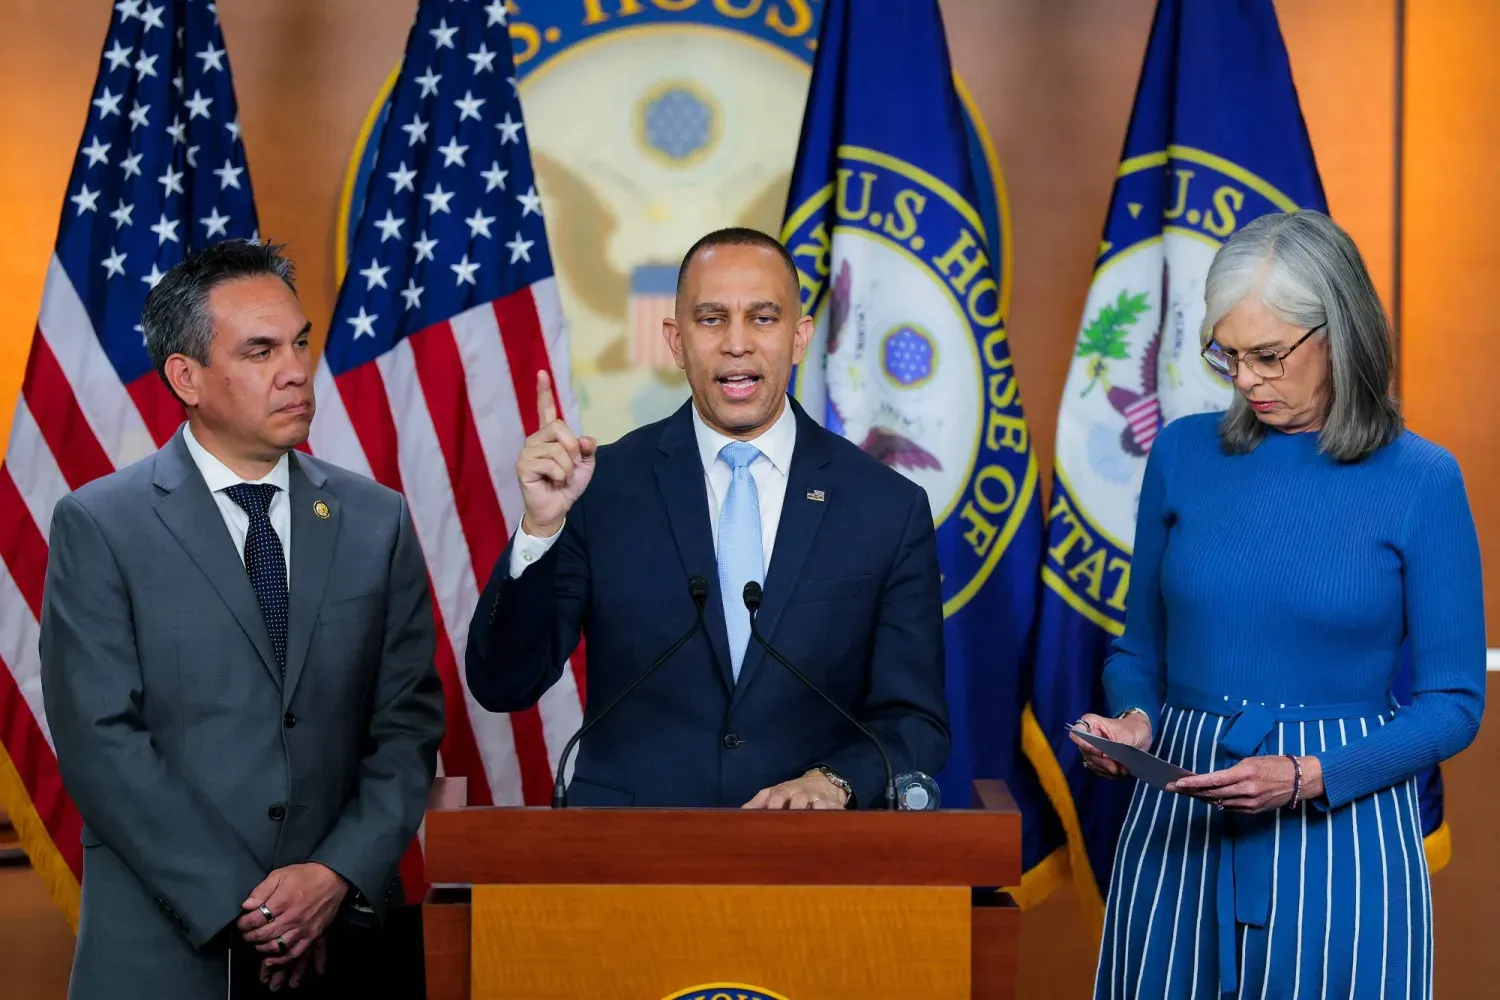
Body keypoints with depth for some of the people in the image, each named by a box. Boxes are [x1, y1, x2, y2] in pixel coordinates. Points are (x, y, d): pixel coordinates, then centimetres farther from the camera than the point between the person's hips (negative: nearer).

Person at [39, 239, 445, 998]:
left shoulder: (378, 523, 7)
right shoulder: (98, 527, -3)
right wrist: (236, 907, -14)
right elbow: (101, 741, -9)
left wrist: (342, 875, -11)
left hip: (343, 936, 3)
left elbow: (409, 723, 4)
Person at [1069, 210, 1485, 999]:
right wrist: (1133, 720, -10)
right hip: (1177, 828, 3)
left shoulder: (1420, 483, -5)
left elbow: (1453, 700, -4)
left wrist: (1309, 777, -16)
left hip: (1338, 836, -2)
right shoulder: (1183, 454, 3)